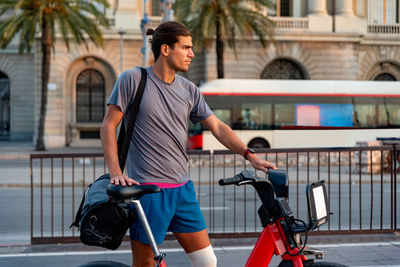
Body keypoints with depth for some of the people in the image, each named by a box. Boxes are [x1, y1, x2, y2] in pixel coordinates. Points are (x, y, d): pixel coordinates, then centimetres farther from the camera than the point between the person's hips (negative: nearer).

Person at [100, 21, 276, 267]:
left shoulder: (189, 90, 10)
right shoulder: (133, 79, -4)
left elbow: (217, 127, 9)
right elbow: (109, 126, -4)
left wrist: (250, 155, -4)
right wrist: (116, 172, -14)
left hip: (183, 190, 5)